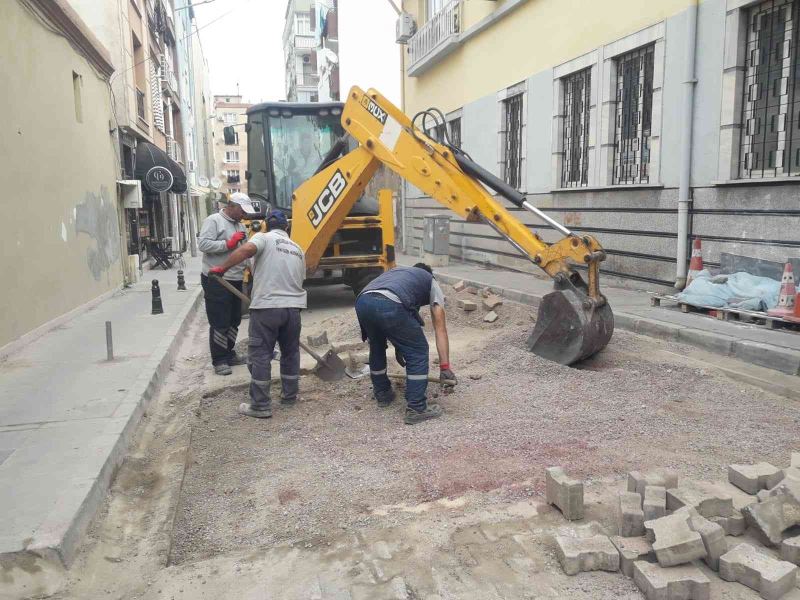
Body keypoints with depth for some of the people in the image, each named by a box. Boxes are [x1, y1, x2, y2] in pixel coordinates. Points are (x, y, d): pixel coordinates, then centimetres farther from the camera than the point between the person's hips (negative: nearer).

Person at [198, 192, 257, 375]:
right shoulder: (213, 220, -7)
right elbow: (202, 244, -19)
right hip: (216, 281, -8)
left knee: (234, 320, 14)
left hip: (236, 281, 8)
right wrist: (229, 243, -19)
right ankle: (219, 360, 6)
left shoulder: (240, 225, 17)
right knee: (219, 323, -3)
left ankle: (228, 354, 28)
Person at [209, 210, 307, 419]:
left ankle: (260, 406, 4)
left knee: (260, 356, 2)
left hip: (266, 307, -5)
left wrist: (222, 267, -12)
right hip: (293, 307, 5)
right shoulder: (298, 249, 19)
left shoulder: (264, 238, 1)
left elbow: (247, 249, -21)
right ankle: (290, 395, 31)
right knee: (290, 352, 20)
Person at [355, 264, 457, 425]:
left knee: (376, 347, 33)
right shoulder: (431, 282, 30)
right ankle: (416, 408, 15)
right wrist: (445, 367, 22)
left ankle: (382, 394, 45)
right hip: (389, 305, -6)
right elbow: (440, 329, 23)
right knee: (418, 352, 13)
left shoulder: (396, 271, 45)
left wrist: (398, 347, 54)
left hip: (362, 302, 6)